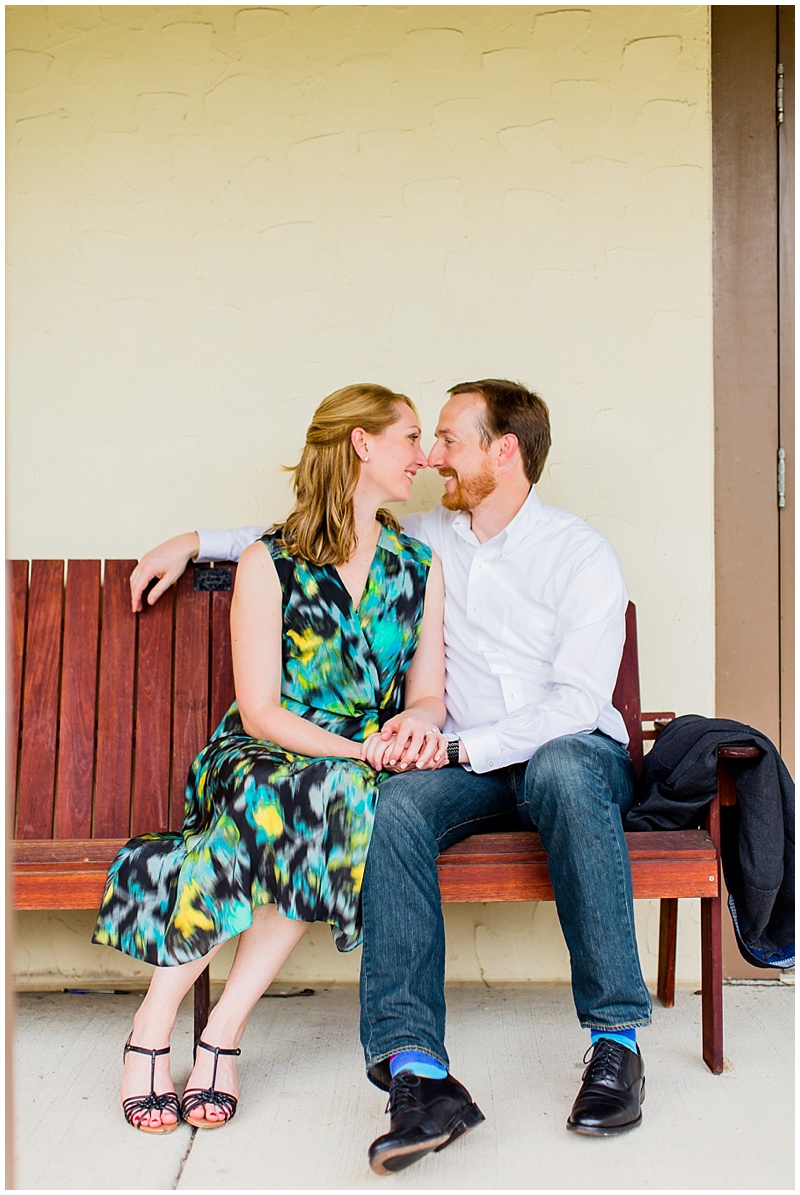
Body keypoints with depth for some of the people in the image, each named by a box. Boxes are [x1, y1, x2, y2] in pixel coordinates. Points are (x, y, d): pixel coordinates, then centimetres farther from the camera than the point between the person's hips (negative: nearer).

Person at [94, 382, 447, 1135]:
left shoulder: (420, 566, 11)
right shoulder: (268, 563, -2)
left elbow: (429, 694, 8)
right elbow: (260, 712, -8)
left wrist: (415, 723, -15)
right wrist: (358, 751, -21)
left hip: (369, 766, 3)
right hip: (261, 757, -2)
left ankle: (223, 1027, -25)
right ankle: (152, 1027, -25)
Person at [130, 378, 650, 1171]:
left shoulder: (582, 556, -5)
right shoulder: (430, 539, 11)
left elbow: (578, 700, -13)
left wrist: (461, 746, -23)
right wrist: (196, 542, 18)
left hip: (574, 753, -3)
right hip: (471, 765, 3)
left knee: (564, 769, -40)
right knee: (393, 803, -31)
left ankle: (616, 1039, -32)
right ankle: (417, 1071, -41)